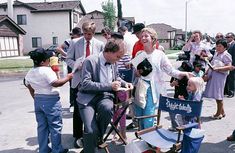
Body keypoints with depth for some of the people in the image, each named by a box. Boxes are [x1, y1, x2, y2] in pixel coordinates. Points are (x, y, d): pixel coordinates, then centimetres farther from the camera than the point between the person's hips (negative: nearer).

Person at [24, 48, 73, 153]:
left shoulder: (29, 73, 10)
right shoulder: (46, 70, -18)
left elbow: (30, 88, 17)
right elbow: (55, 83, -25)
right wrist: (68, 77, -15)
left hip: (38, 101, 8)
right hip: (51, 101, -8)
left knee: (42, 126, 15)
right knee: (55, 126, 4)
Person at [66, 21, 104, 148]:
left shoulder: (100, 45, 2)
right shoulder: (75, 43, 1)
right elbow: (68, 59, 6)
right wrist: (77, 65, -14)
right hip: (79, 80, 0)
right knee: (78, 109, 2)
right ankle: (78, 136, 16)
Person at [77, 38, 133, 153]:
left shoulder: (113, 63, 5)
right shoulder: (90, 61, -13)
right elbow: (85, 84, -18)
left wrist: (124, 83, 4)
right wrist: (109, 86, -22)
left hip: (104, 96, 4)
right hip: (88, 98, -4)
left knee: (108, 109, -32)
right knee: (91, 131, -21)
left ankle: (99, 136, -5)